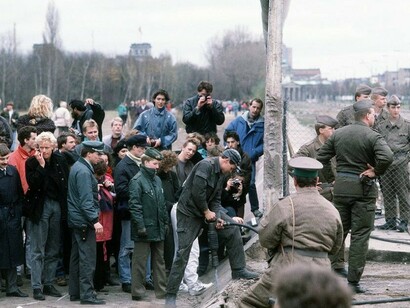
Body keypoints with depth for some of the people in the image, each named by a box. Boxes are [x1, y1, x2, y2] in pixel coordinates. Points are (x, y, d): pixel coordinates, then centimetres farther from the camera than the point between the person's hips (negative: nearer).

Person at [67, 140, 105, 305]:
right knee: (87, 258, -7)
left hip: (76, 219, 10)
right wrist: (94, 220, -24)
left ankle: (75, 292, 20)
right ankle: (87, 294, -5)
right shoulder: (84, 171, -18)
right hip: (84, 220, -10)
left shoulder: (77, 167, 12)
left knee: (77, 257, 13)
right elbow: (86, 200, -23)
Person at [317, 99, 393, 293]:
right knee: (360, 235, 1)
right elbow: (387, 157, -29)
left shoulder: (338, 134, 6)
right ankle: (353, 282, 1)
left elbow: (321, 158, 6)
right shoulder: (372, 137, -11)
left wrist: (334, 176, 11)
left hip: (340, 186, 5)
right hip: (363, 188, -5)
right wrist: (376, 172, -13)